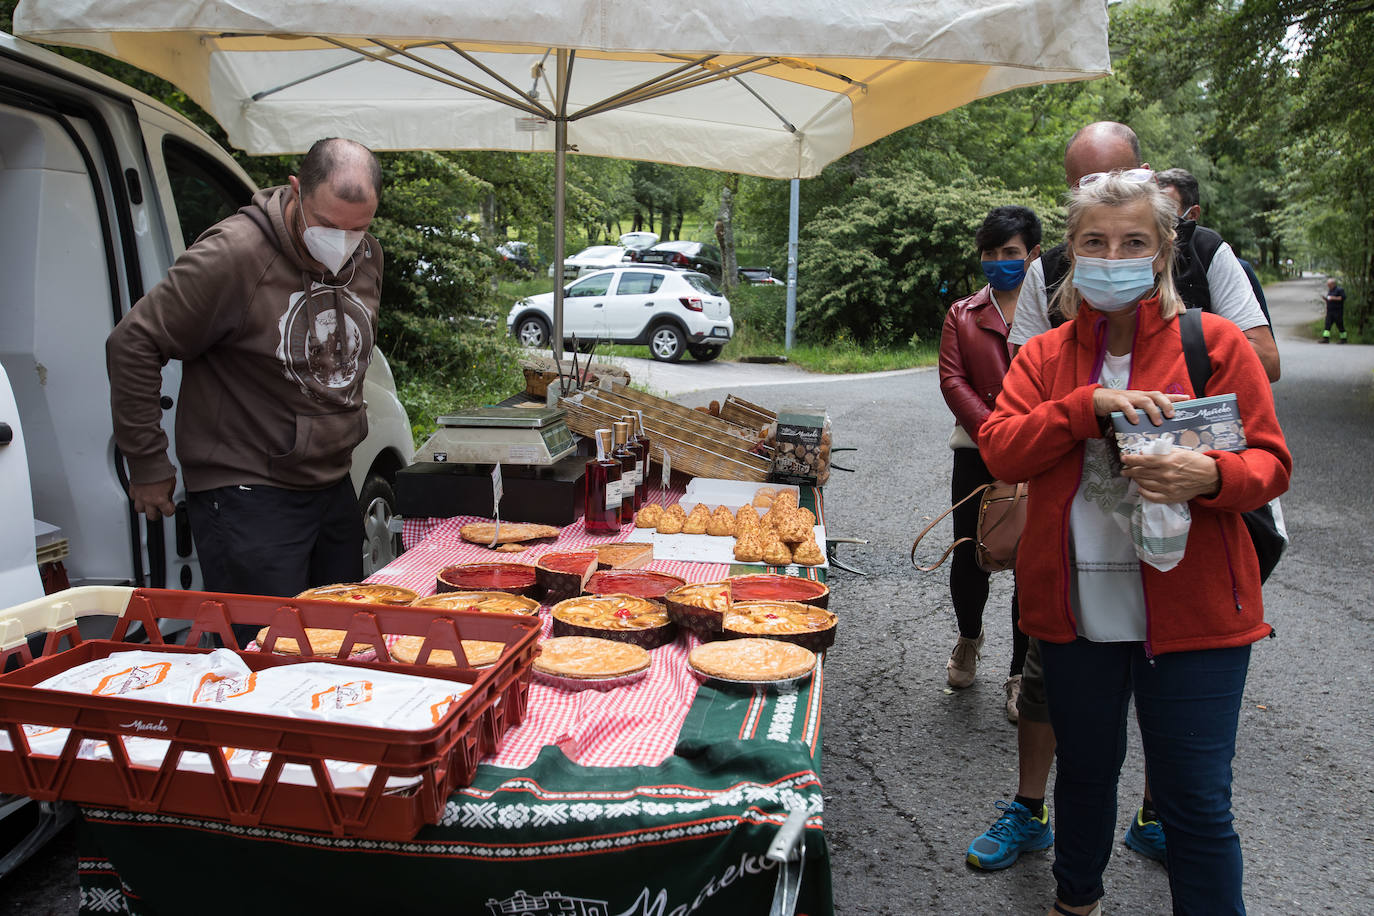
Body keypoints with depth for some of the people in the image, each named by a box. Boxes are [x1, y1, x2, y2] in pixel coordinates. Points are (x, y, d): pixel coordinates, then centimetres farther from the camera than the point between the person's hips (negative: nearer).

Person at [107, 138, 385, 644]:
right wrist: (148, 464, -9)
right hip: (246, 494, -7)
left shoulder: (368, 255, 4)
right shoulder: (233, 255, -18)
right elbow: (133, 345, -13)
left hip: (333, 487, 7)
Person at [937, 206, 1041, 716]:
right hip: (978, 454, 2)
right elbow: (952, 379, 1)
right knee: (968, 557, 5)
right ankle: (969, 640, 36)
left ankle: (1022, 675, 17)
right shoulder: (962, 315, 12)